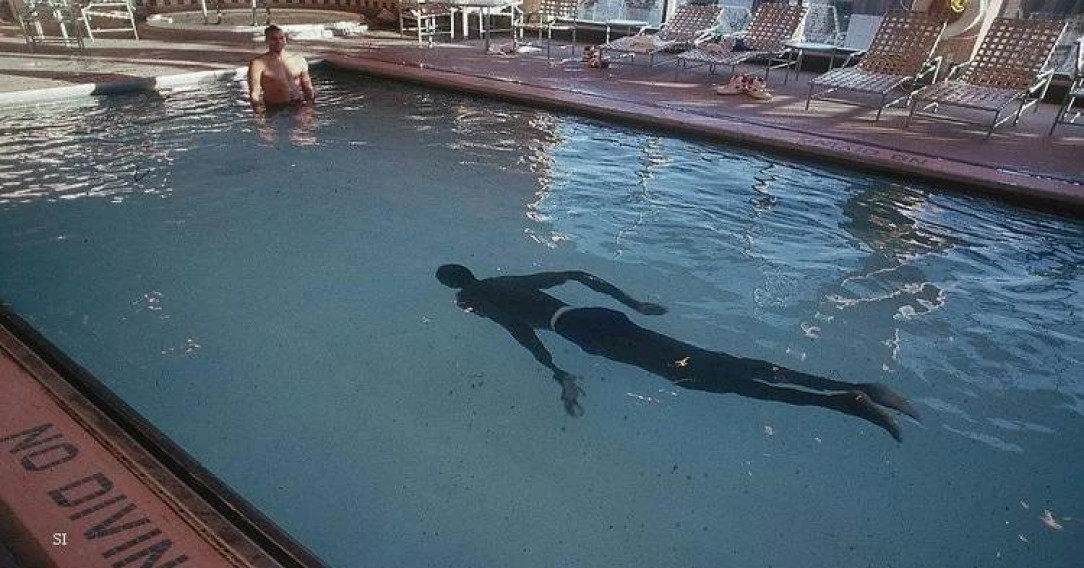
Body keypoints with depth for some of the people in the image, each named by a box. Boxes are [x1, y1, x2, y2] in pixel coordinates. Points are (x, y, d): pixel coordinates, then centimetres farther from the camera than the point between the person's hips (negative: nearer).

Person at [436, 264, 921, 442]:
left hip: (584, 332, -7)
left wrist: (559, 375, -19)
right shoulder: (511, 280, 32)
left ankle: (849, 401, -26)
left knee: (696, 375, -18)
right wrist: (633, 304, 32)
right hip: (599, 317, 7)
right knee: (712, 363, -4)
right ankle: (855, 390, -11)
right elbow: (579, 274, 29)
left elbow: (521, 329, -11)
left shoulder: (472, 300, 11)